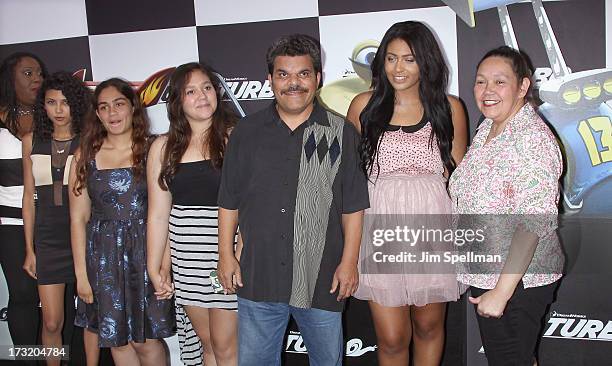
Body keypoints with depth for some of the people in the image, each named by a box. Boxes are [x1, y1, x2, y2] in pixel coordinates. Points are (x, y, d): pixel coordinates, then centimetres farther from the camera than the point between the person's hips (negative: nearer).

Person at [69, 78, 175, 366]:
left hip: (145, 250, -2)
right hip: (103, 254, 2)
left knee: (145, 339, 4)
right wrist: (81, 273, 1)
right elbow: (78, 218, 4)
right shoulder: (86, 156, 4)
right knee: (117, 339, 11)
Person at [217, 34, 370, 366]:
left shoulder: (340, 133, 0)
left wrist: (349, 261, -4)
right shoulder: (247, 132, 5)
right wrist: (226, 254, 6)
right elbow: (229, 201, 9)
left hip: (322, 278, -1)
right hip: (257, 276, 2)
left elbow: (353, 206, 0)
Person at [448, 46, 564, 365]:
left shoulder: (533, 138, -21)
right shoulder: (487, 129, 6)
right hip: (484, 274, 8)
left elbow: (534, 223, -26)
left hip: (517, 281, -8)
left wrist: (502, 291, -25)